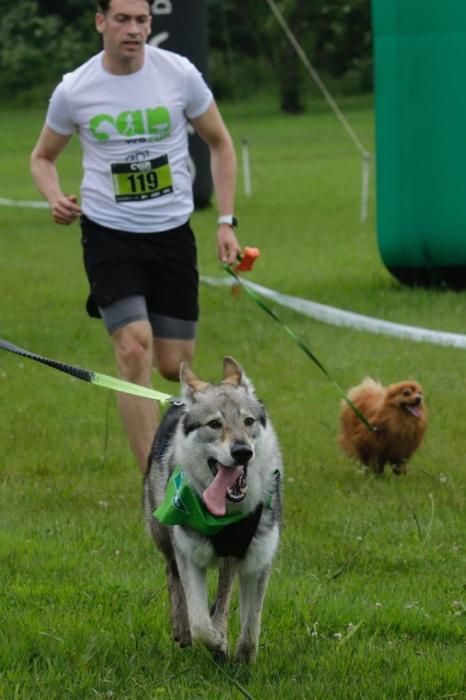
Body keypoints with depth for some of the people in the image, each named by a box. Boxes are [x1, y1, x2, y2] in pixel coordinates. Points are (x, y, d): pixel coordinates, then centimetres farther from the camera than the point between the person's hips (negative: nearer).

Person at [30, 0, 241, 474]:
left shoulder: (179, 74, -5)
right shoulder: (73, 90, -6)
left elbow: (218, 141, 8)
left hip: (173, 234, 1)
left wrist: (226, 221, 2)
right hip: (108, 234, -1)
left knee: (174, 366, 4)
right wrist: (55, 198, -11)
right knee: (134, 350, -18)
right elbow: (43, 157, 11)